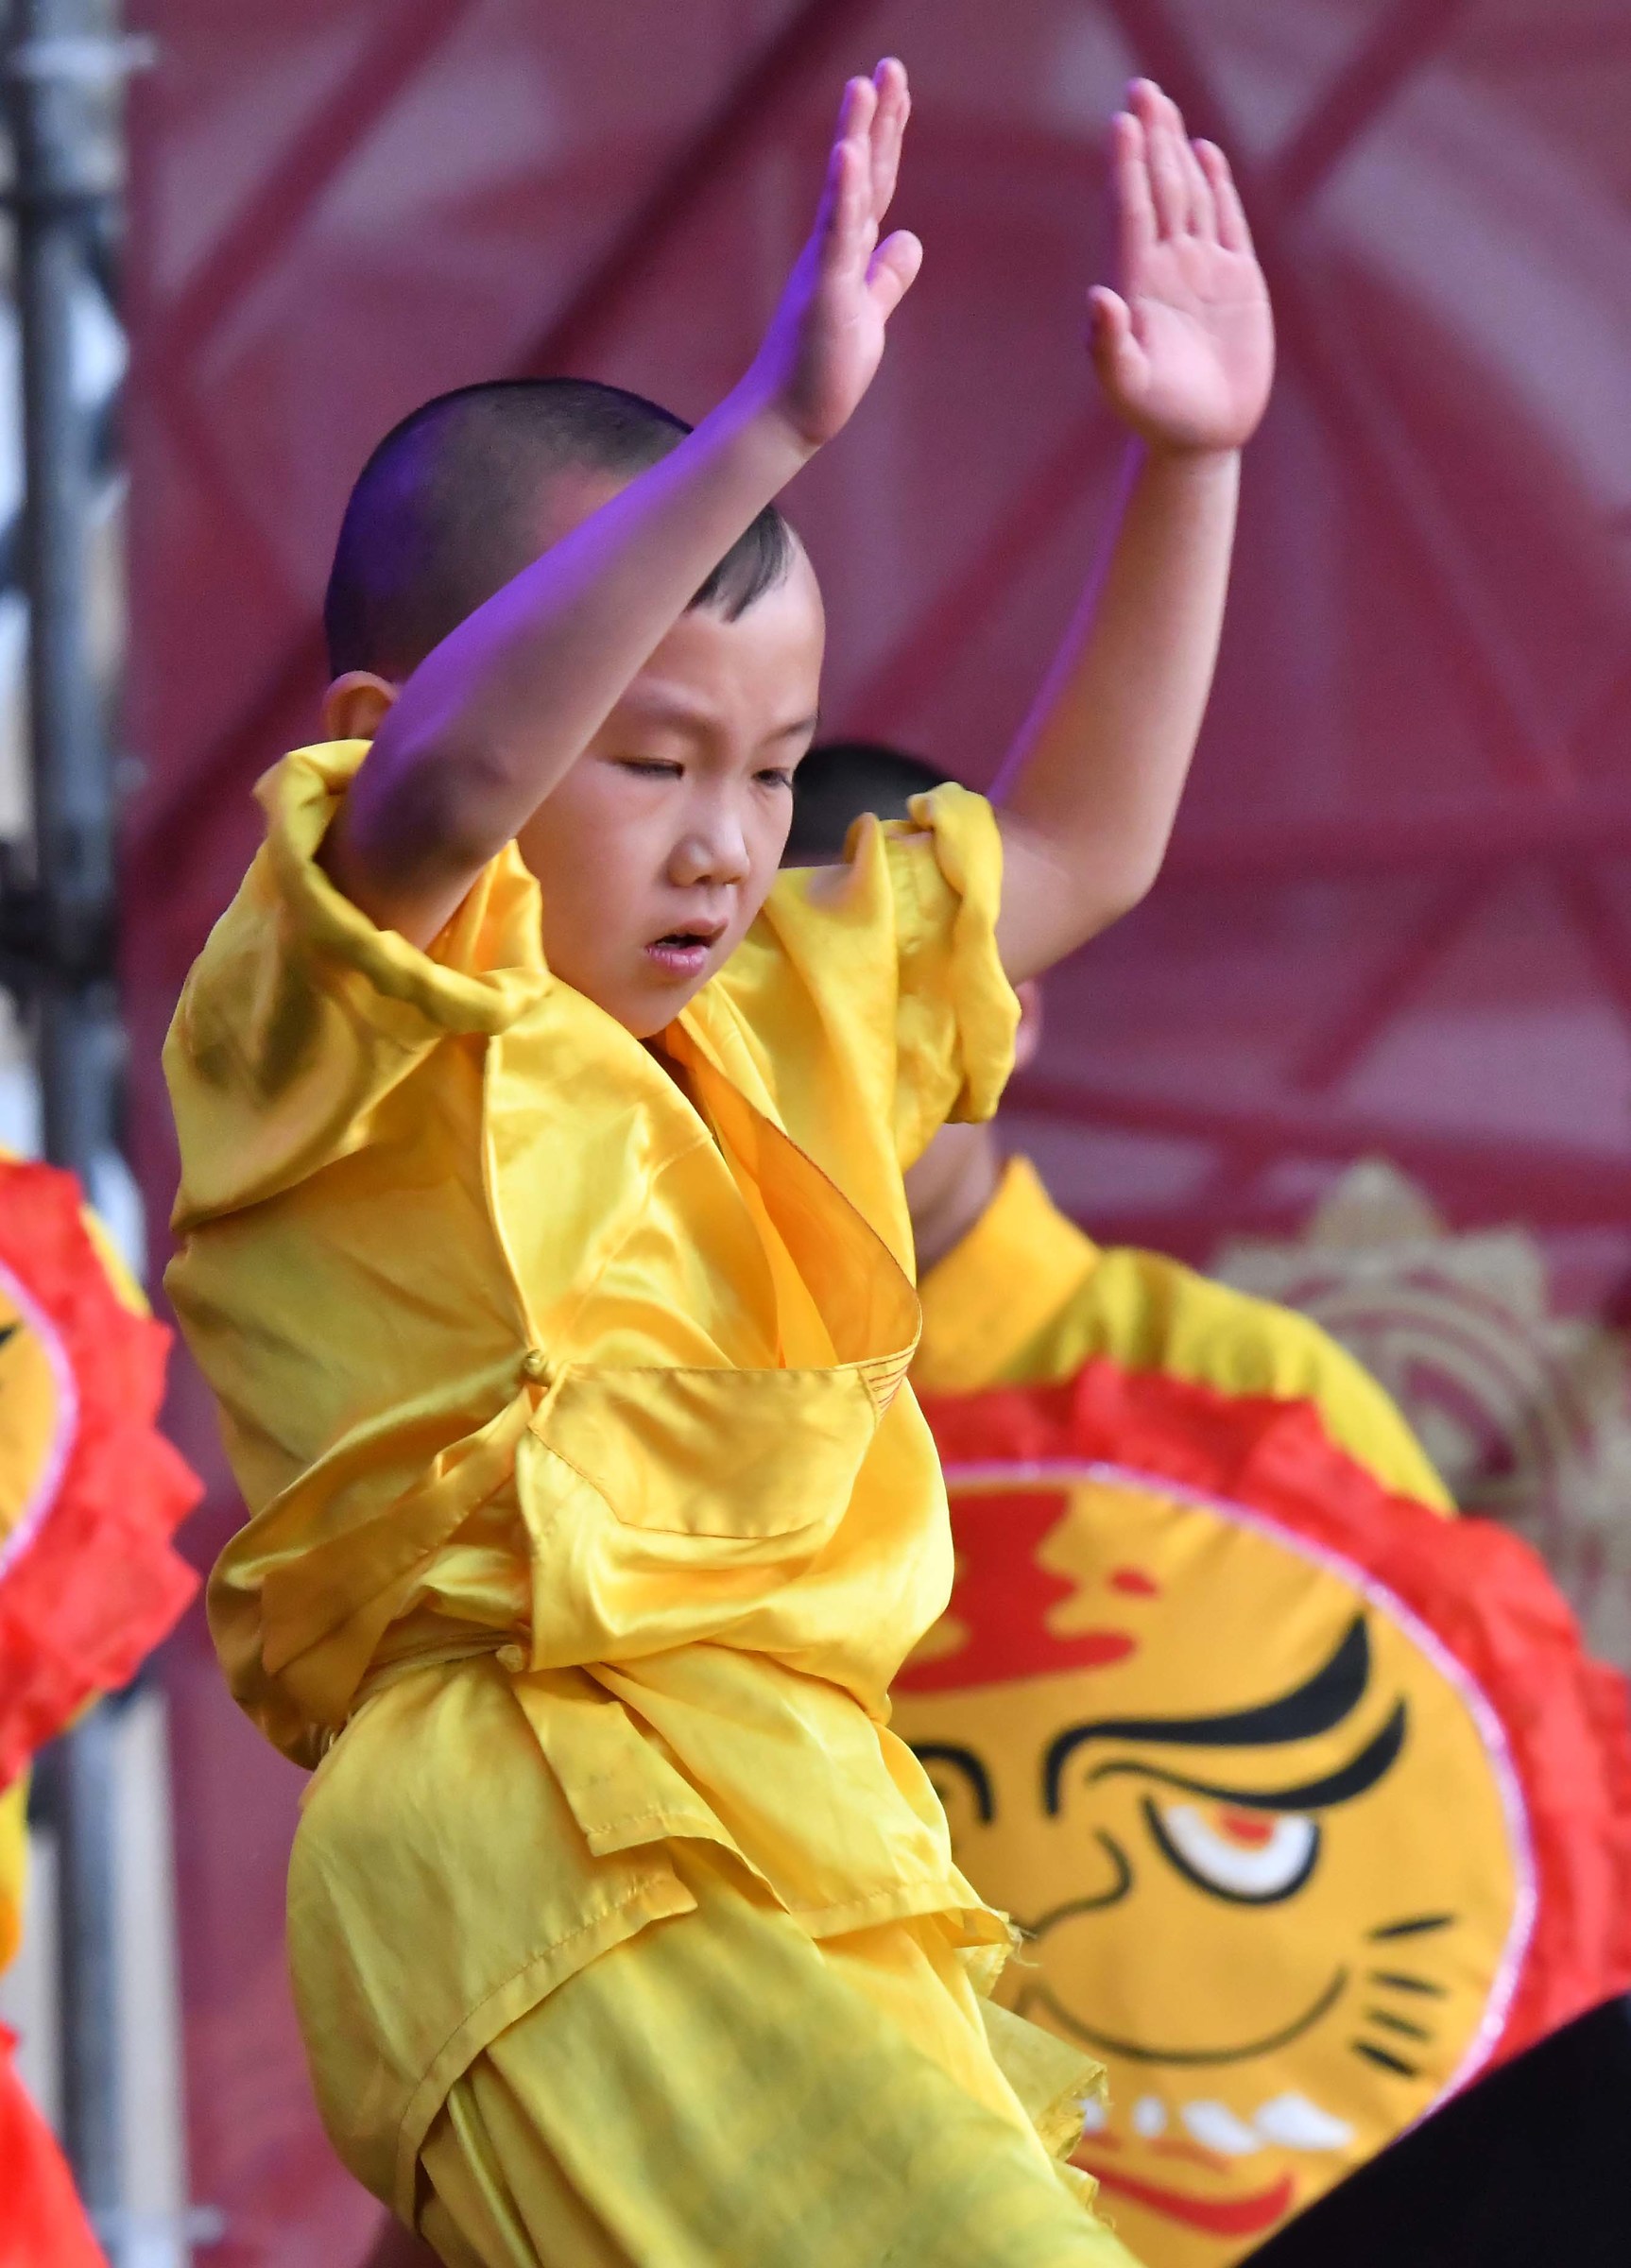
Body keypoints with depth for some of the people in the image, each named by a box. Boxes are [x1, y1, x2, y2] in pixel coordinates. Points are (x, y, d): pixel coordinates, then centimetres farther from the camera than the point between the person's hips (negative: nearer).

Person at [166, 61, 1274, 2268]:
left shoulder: (776, 1034, 26)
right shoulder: (345, 1029, 0)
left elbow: (1080, 847, 34)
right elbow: (439, 782, -22)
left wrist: (1190, 463, 25)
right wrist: (761, 435, -30)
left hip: (802, 1829, 9)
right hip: (550, 1838, -9)